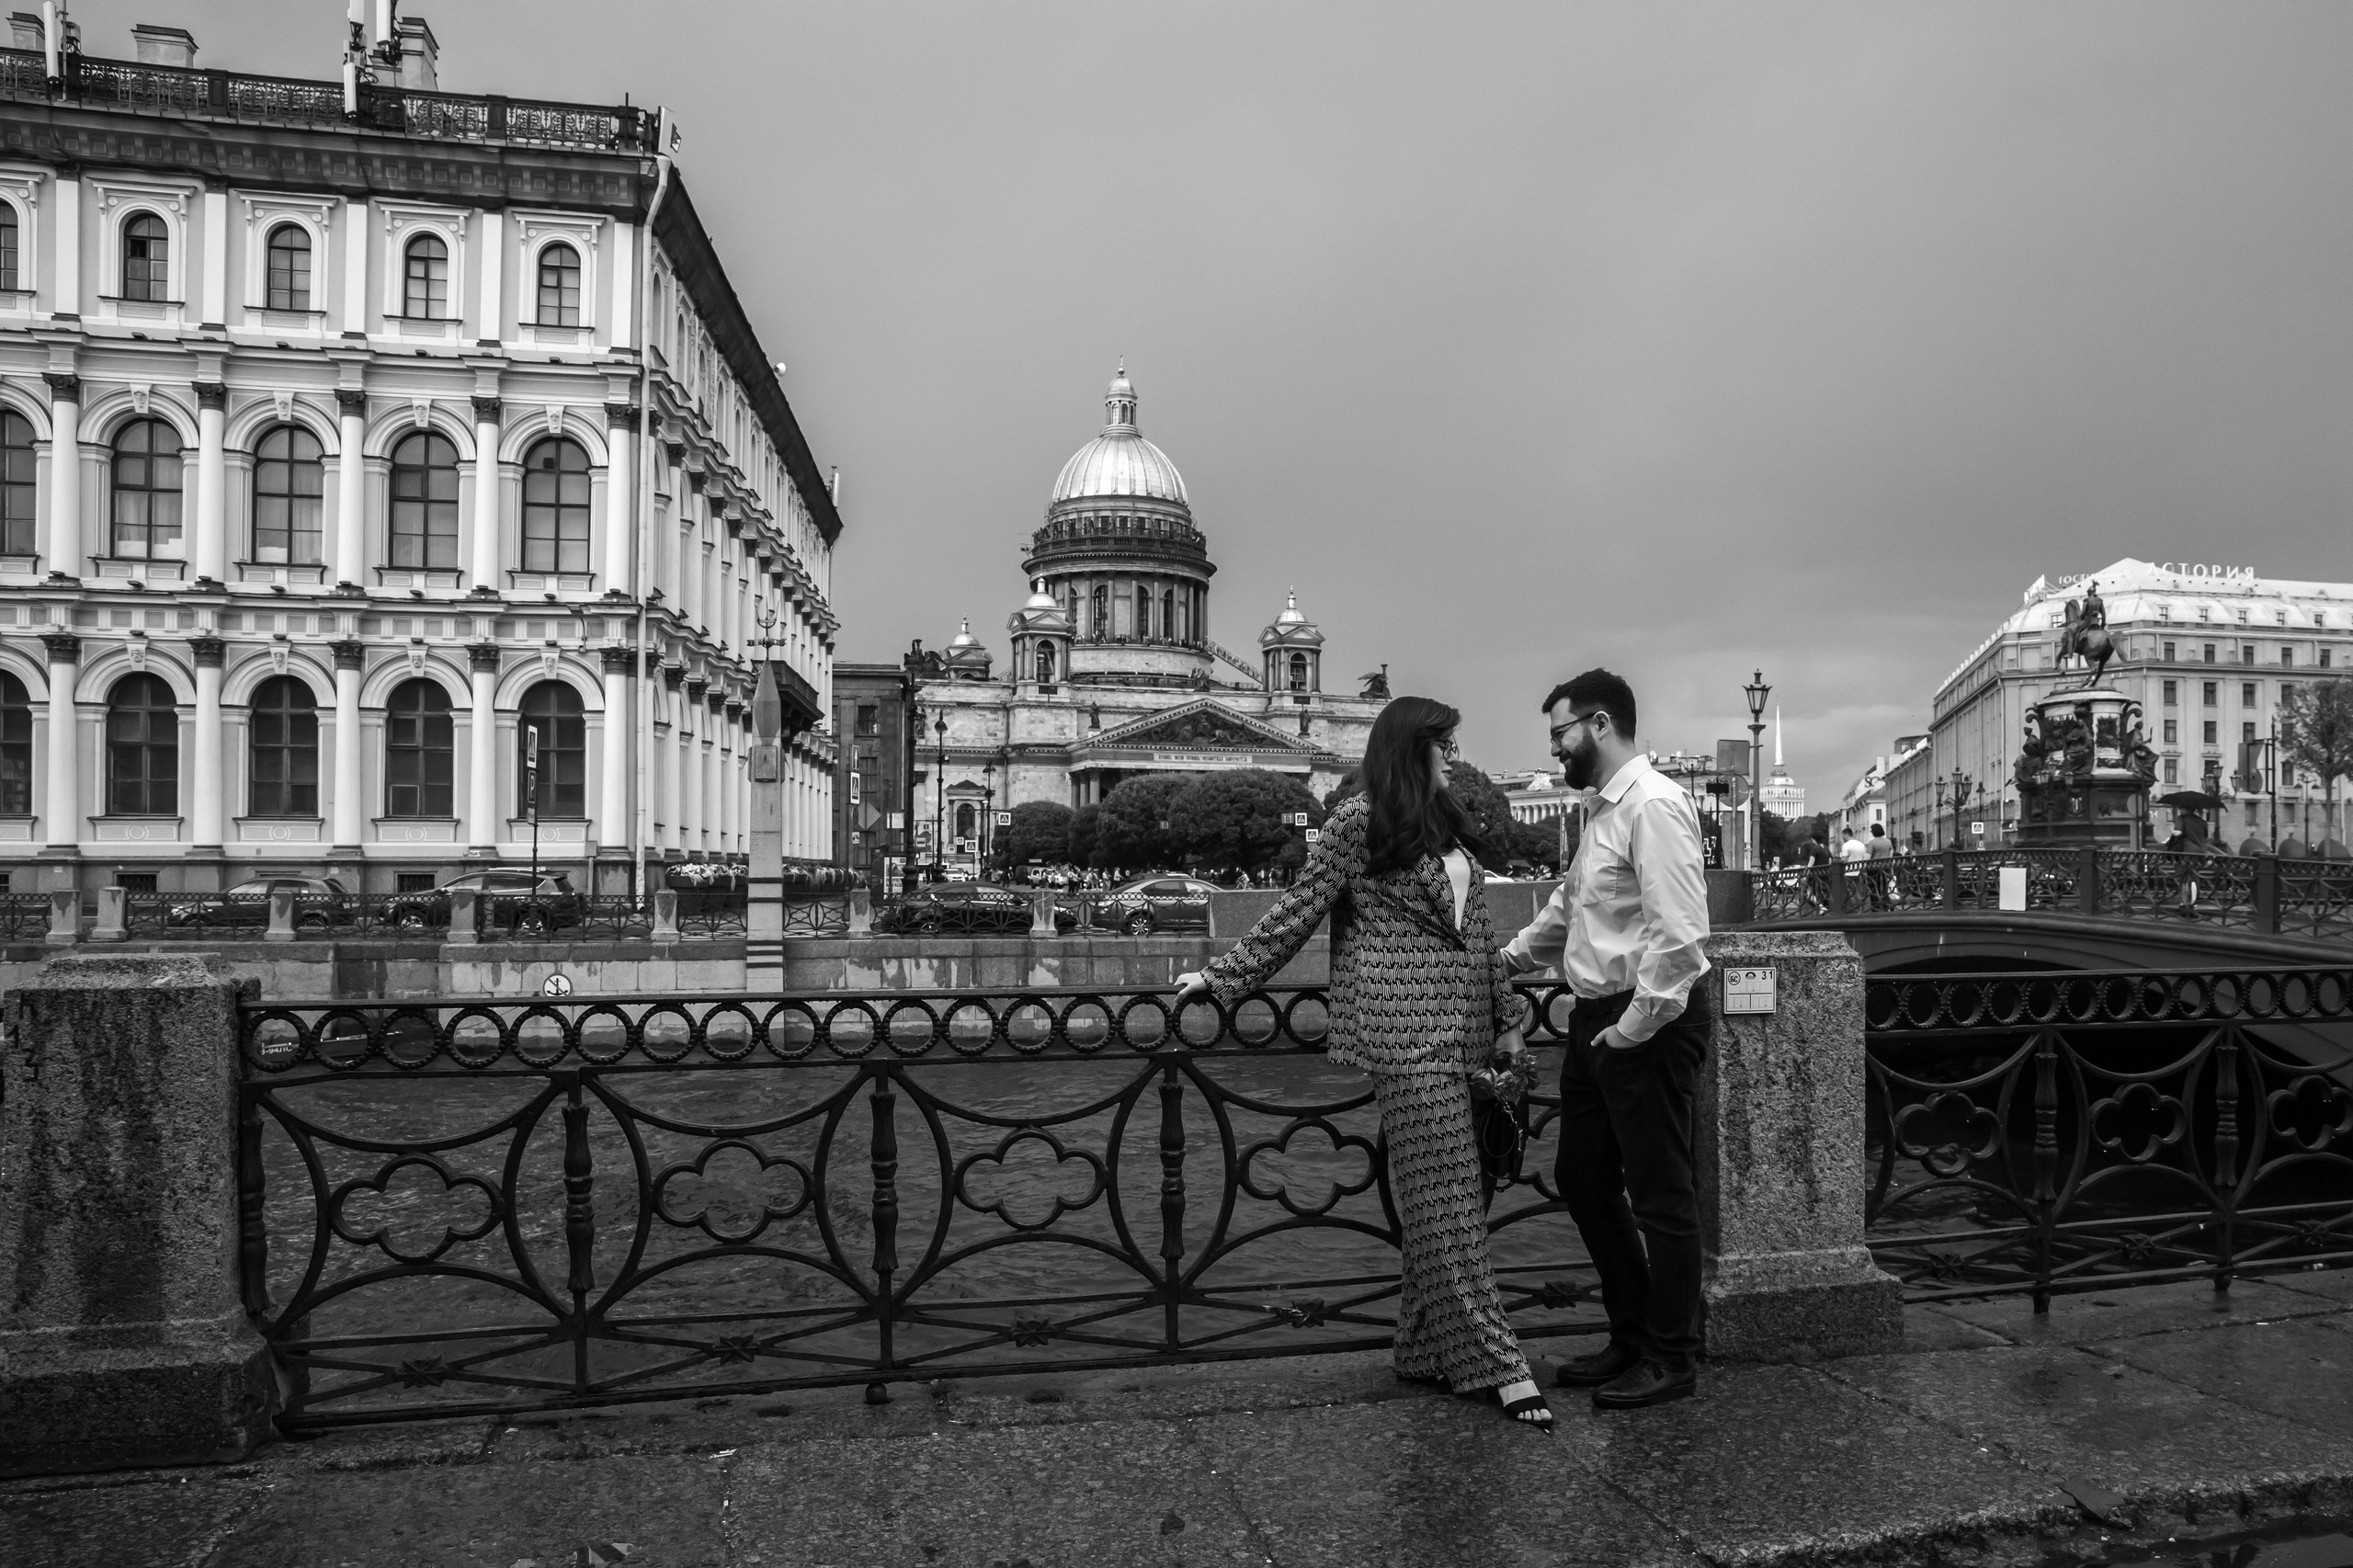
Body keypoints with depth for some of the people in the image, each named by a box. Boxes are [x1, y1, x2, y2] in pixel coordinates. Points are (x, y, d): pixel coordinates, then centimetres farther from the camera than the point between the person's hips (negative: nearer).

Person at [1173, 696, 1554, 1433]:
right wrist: (1223, 976, 3)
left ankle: (1427, 1352, 17)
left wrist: (1506, 1016, 18)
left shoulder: (1449, 823, 17)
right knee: (1447, 1197, -6)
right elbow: (1297, 910, 1)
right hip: (1406, 1024, -7)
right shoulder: (1357, 822, -4)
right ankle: (1496, 1363, -2)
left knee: (1438, 1198, 8)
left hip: (1461, 1027, 7)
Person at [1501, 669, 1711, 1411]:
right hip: (1598, 1019, 10)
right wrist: (1511, 958, 25)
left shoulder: (1654, 805, -17)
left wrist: (1633, 1028, -19)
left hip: (1648, 1025, -10)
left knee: (1660, 1197, 4)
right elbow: (1571, 905, 27)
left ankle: (1670, 1362, 21)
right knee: (1583, 1181, 17)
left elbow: (1677, 932, -23)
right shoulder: (1602, 808, 12)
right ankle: (1630, 1339, 33)